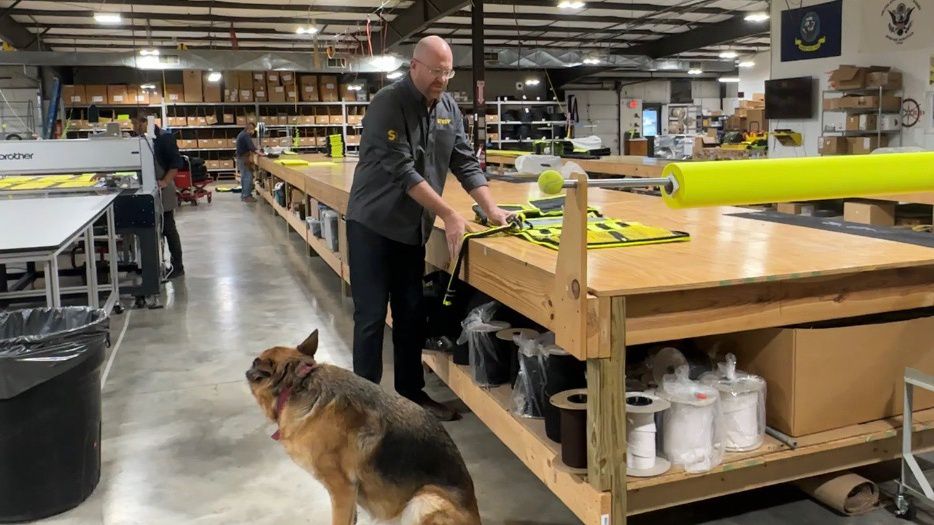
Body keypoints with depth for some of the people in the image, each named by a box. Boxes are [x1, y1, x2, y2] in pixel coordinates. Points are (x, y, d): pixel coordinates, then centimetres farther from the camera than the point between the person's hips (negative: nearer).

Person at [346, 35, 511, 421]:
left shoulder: (448, 108, 4)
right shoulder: (388, 104, -18)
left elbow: (465, 162, 5)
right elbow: (402, 170, -24)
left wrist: (490, 208, -7)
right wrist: (449, 215, -26)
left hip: (413, 228, 7)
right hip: (373, 225, -6)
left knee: (412, 315, 12)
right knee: (371, 316, 0)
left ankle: (411, 393, 25)